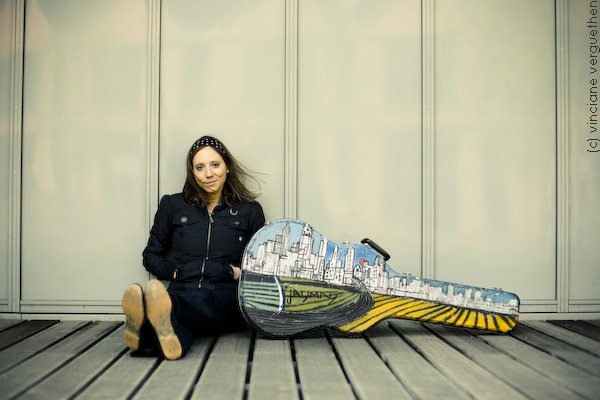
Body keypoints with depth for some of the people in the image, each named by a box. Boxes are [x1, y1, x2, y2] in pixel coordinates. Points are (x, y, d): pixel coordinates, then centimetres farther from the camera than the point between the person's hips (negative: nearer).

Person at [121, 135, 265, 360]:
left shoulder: (249, 211, 17)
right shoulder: (173, 205, 19)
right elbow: (151, 256, 22)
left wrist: (236, 273, -2)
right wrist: (177, 272, 2)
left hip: (226, 299, -1)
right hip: (183, 292, 1)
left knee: (199, 301, -40)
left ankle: (148, 328, -70)